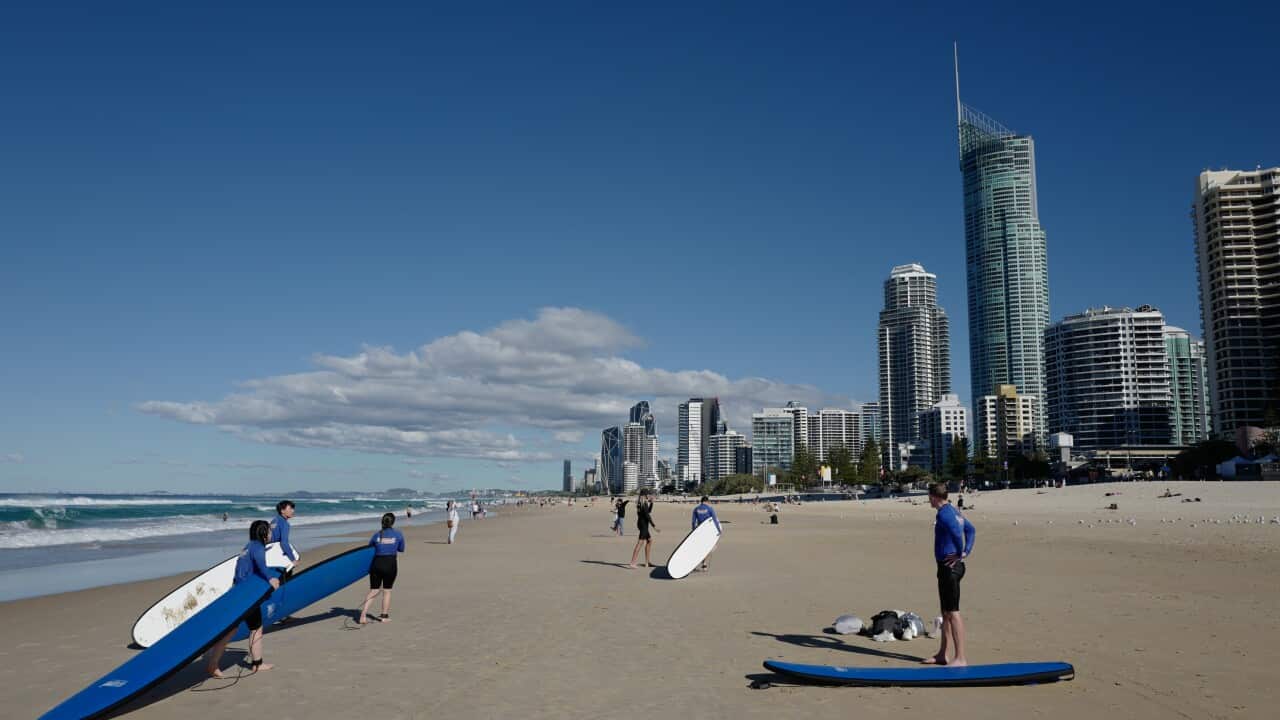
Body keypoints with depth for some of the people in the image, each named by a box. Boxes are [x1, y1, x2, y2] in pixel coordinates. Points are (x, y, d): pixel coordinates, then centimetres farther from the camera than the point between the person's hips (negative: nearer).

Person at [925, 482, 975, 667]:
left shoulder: (944, 514, -16)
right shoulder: (954, 511, 15)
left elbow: (957, 533, -32)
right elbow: (971, 529, 24)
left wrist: (959, 553, -17)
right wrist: (965, 552, 14)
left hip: (949, 566, -11)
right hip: (951, 566, 11)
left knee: (952, 612, -6)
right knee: (946, 612, 16)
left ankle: (960, 658, -3)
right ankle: (942, 655, 25)